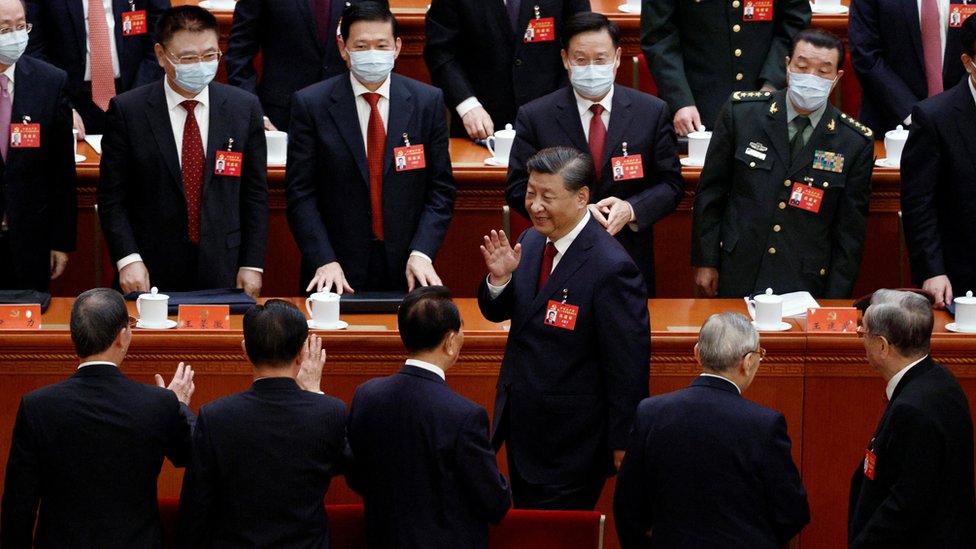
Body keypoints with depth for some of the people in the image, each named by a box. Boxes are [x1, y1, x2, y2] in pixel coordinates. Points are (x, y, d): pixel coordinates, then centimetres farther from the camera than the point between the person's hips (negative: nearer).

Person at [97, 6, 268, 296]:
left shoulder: (244, 107, 3)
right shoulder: (127, 110, -3)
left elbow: (254, 195, 6)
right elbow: (112, 197, -2)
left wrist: (252, 265, 1)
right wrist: (128, 259, -12)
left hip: (223, 273, 2)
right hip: (151, 276, -1)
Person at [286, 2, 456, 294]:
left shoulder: (428, 102, 2)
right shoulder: (310, 104, -3)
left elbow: (441, 189, 2)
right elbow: (301, 193, -5)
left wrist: (421, 254, -11)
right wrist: (324, 261, -15)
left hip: (406, 271, 1)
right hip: (338, 271, -1)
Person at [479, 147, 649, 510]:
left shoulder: (611, 268, -23)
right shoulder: (531, 242, 1)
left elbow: (628, 365, -19)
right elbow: (497, 313, 12)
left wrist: (622, 443, -14)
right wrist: (499, 278, -11)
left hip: (570, 445, -8)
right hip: (521, 426, 8)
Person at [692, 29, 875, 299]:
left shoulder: (856, 143, -4)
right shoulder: (741, 112, -2)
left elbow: (850, 230, 0)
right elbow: (710, 193, 4)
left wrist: (833, 304, -3)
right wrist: (705, 262, 2)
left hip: (805, 286, -1)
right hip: (738, 278, 1)